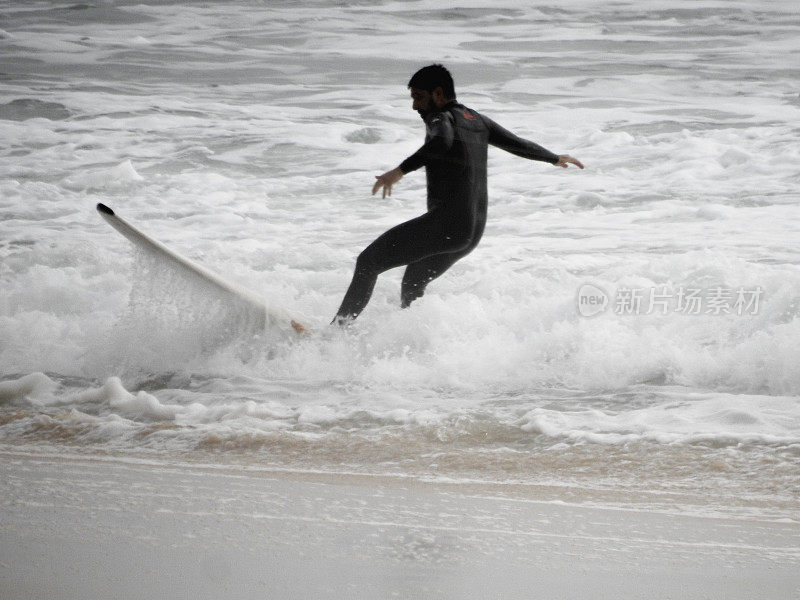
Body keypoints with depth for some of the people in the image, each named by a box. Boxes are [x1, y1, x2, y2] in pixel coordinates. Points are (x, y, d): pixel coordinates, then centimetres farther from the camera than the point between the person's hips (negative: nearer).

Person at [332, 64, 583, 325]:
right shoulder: (477, 120, 17)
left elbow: (442, 141, -31)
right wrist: (555, 159, 43)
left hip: (446, 223, -9)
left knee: (368, 262, -9)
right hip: (474, 232, 9)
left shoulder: (440, 119, -7)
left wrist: (400, 171, -38)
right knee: (412, 286, 25)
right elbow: (518, 144, 27)